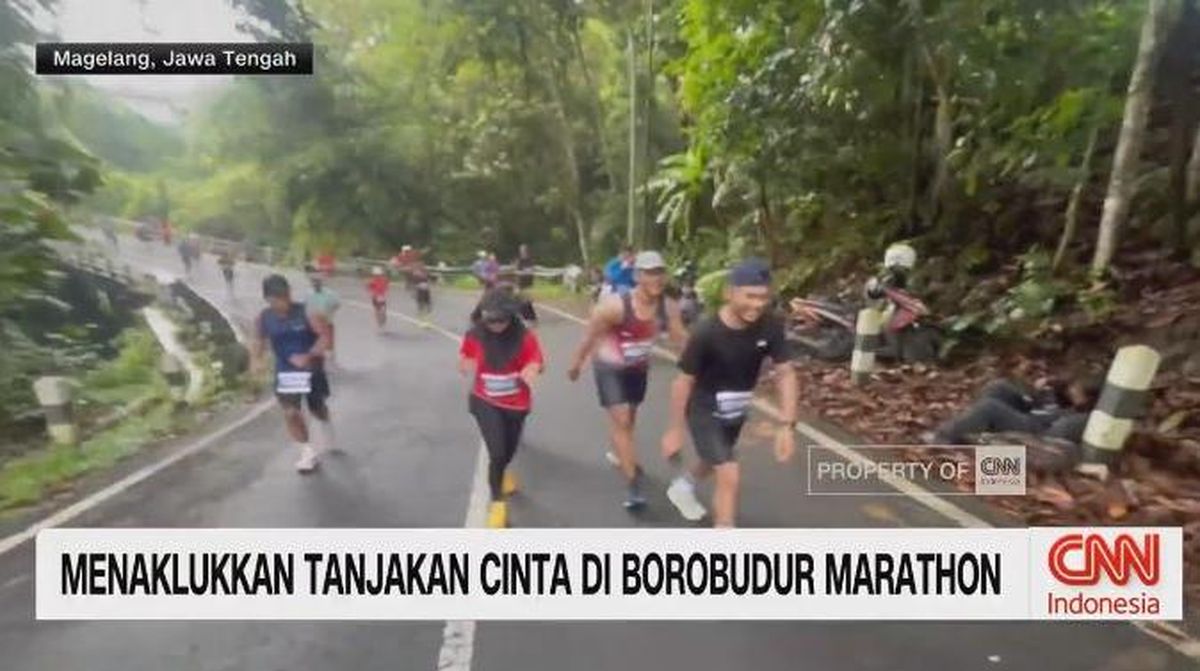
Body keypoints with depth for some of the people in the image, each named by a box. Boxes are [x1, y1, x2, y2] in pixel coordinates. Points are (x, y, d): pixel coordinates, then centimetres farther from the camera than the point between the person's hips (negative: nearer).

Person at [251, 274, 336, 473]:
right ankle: (308, 453, 8)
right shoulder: (263, 319, -6)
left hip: (311, 369, -2)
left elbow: (326, 337, -21)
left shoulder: (307, 313, -19)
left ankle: (327, 442, 49)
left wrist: (309, 356, -34)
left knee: (317, 409, 16)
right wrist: (255, 358, -10)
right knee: (290, 413, -9)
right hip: (285, 372, 2)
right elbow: (260, 341, 10)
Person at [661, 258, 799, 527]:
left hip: (736, 412, 6)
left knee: (715, 461, 28)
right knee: (730, 475, -15)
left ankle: (682, 486, 60)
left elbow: (785, 374, -12)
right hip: (704, 412, -6)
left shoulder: (770, 327, -20)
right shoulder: (706, 332, -31)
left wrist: (787, 426, -19)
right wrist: (674, 430, -13)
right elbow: (683, 382, -20)